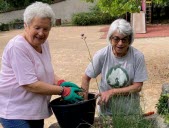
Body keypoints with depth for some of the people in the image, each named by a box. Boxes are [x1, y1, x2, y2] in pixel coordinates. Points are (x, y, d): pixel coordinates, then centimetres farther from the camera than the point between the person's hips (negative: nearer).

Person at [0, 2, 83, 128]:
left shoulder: (43, 43, 2)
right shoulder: (17, 47, -22)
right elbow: (30, 85, -25)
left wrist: (61, 83, -8)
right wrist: (63, 91, -21)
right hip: (15, 111, -8)